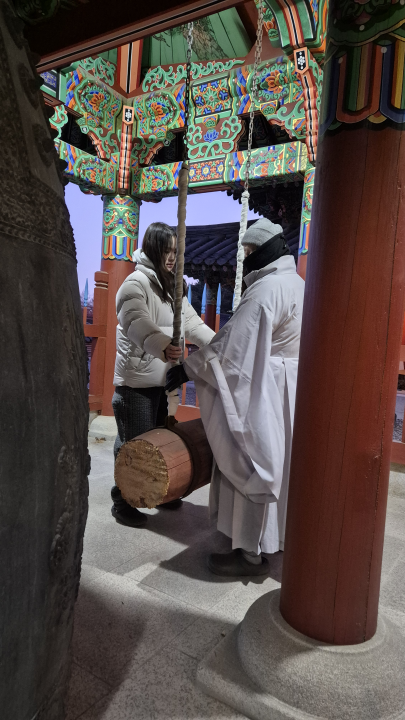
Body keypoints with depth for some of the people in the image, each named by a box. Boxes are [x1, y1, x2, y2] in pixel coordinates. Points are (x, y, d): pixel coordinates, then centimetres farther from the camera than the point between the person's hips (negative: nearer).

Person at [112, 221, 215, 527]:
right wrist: (162, 347, -50)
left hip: (161, 378, 9)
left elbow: (191, 323, 16)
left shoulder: (172, 287, 17)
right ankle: (122, 502, 17)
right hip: (137, 380, -8)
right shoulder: (136, 283, -13)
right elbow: (139, 324, -32)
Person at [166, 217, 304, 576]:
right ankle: (278, 533, 35)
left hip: (262, 392, -10)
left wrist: (188, 368, -13)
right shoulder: (295, 282, 12)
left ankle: (252, 552, 12)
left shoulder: (267, 287, -19)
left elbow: (233, 342, -21)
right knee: (275, 462, 19)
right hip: (286, 388, 10)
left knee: (252, 464, -1)